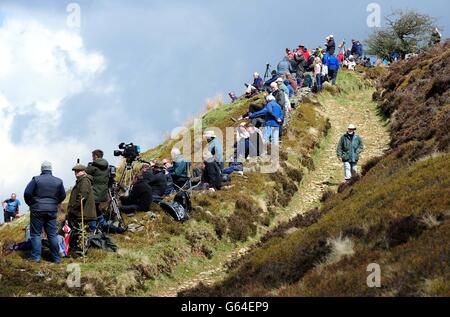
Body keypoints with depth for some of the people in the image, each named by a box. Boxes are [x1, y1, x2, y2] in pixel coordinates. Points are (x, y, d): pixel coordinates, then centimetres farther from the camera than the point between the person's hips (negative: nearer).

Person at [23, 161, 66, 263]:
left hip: (37, 210, -3)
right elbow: (63, 196, 10)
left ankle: (36, 256, -2)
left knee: (36, 233, 4)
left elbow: (27, 193, -10)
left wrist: (31, 204, 6)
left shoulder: (36, 180, -8)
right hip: (52, 211, 3)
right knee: (52, 234, 8)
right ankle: (56, 258, 9)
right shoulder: (58, 181, 3)